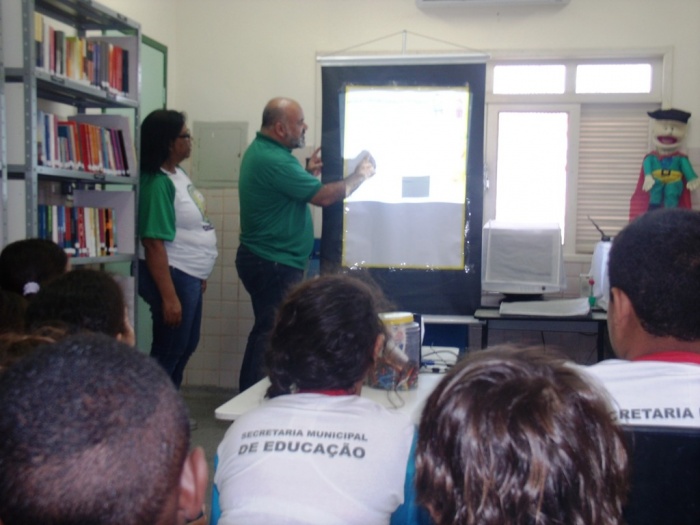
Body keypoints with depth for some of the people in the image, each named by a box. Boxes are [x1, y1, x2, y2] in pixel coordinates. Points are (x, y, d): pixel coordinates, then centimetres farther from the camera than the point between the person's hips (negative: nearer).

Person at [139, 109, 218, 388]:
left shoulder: (178, 173, 6)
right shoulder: (158, 183, -22)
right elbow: (153, 243, -25)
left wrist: (199, 274, 20)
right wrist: (169, 297, -26)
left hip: (190, 276, 10)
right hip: (171, 277, -10)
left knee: (186, 347, 21)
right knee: (168, 353, 3)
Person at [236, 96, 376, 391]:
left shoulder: (262, 151, 11)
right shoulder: (272, 160, -22)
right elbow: (324, 197, -21)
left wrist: (308, 173, 9)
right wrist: (360, 175, -7)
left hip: (267, 260, 11)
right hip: (274, 265, -11)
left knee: (266, 332, 16)